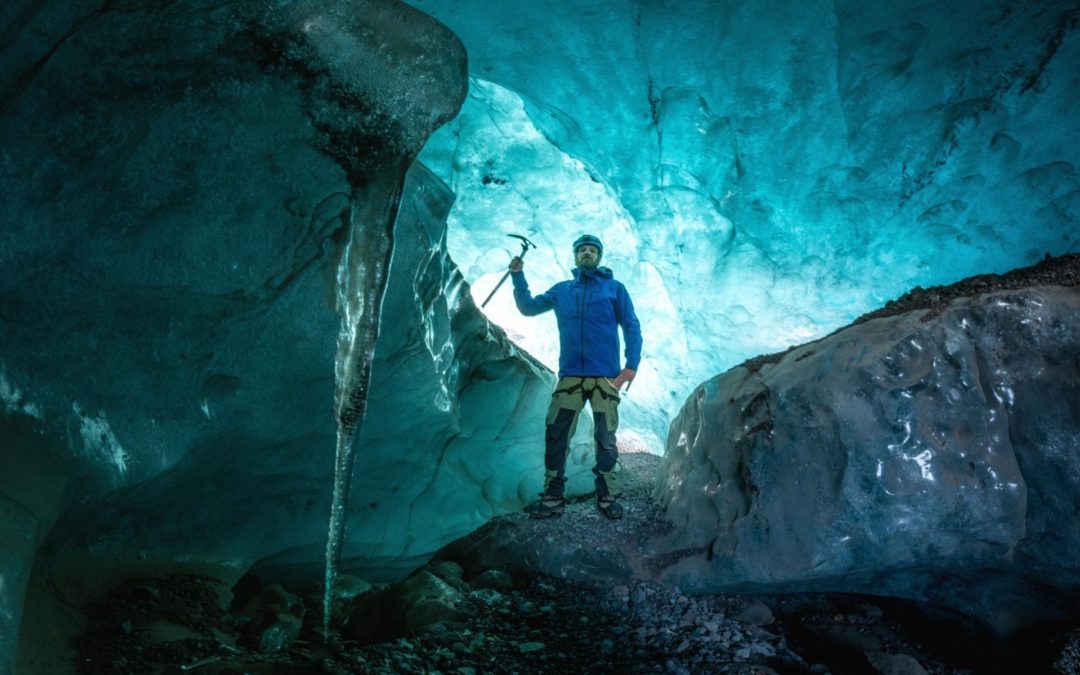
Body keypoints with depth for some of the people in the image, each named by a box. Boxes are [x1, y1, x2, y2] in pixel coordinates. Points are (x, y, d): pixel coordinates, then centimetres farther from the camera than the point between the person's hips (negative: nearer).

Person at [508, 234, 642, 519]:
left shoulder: (615, 288, 8)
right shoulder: (561, 290, 16)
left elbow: (632, 327, 4)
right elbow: (528, 307, 19)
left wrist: (631, 365, -9)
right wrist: (518, 276, 5)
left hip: (605, 376, -2)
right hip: (570, 376, 3)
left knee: (605, 438, 0)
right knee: (555, 436, -1)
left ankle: (608, 497, 9)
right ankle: (552, 498, 5)